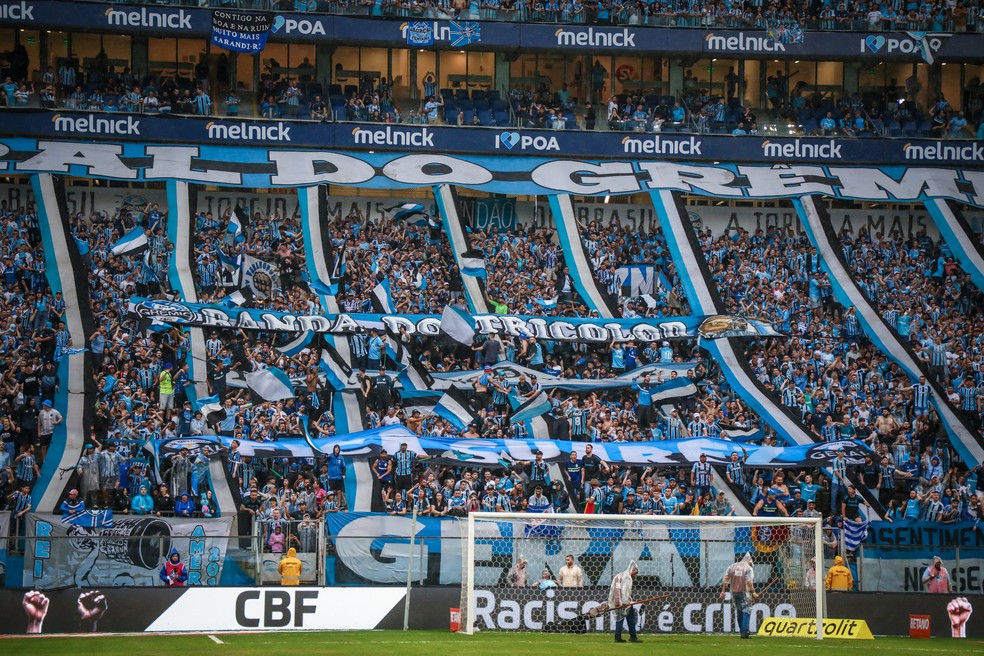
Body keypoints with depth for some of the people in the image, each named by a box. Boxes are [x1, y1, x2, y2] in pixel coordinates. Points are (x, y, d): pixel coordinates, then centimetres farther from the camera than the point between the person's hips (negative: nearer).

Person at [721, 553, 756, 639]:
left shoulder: (732, 566, 10)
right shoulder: (748, 568, -4)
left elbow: (725, 579, 4)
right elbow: (749, 582, -15)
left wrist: (723, 591, 4)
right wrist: (753, 593, -12)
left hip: (734, 592, 5)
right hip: (744, 593, -5)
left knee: (740, 611, 17)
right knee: (746, 611, -6)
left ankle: (742, 631, 19)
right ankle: (744, 631, -19)